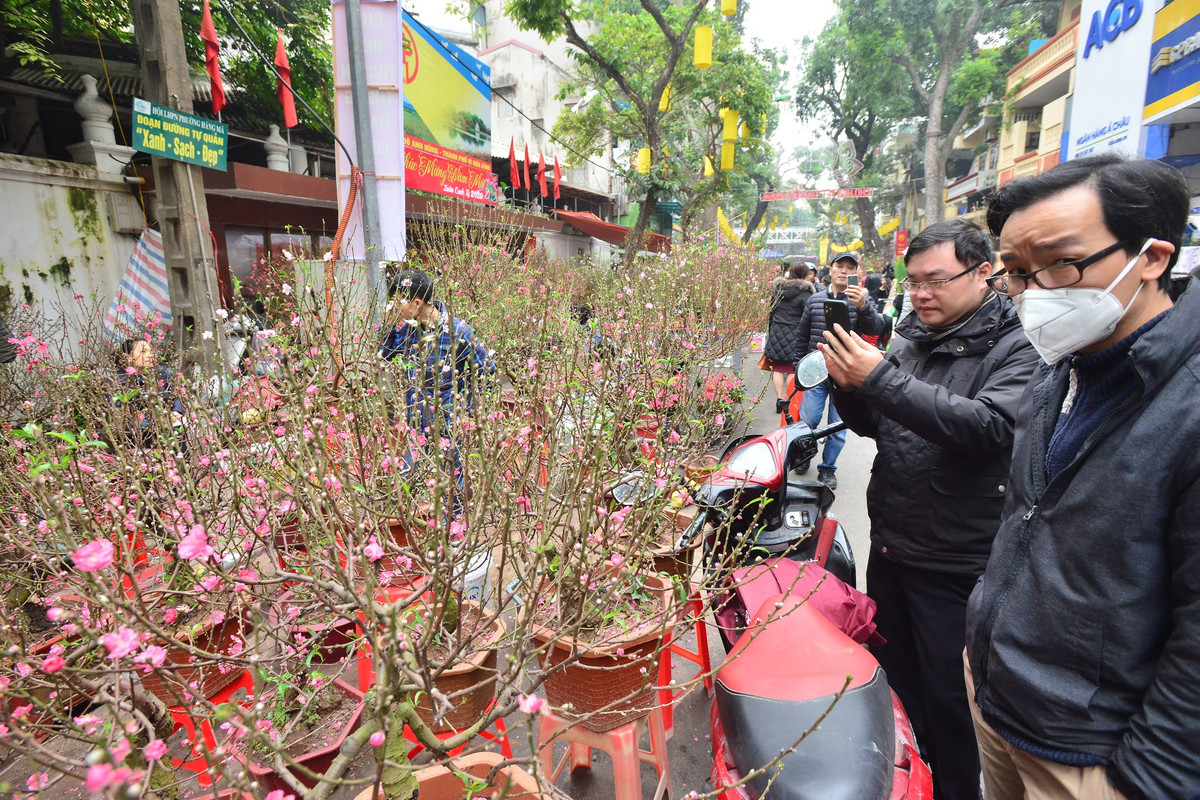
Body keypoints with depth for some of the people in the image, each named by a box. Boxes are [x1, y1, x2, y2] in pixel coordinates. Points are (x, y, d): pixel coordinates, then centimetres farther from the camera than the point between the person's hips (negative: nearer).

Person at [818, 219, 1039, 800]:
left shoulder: (1018, 347, -12)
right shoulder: (912, 337, 7)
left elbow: (988, 426, -29)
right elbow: (873, 425, 11)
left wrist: (880, 379, -32)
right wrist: (850, 387, -10)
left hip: (954, 564, -6)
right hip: (889, 545, 7)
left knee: (945, 698, 9)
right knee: (892, 678, 23)